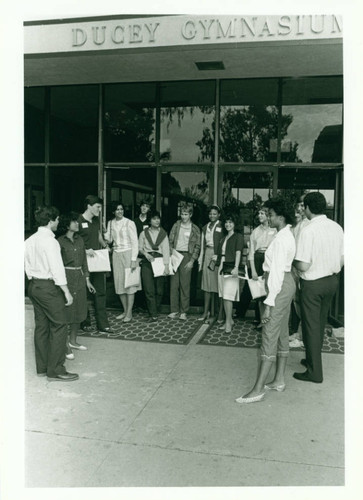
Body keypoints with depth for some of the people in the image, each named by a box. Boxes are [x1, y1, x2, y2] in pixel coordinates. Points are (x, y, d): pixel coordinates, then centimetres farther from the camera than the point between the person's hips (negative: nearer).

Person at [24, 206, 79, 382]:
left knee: (41, 326, 14)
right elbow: (57, 268, -19)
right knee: (59, 327, -3)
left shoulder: (29, 240, 10)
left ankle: (42, 367, 22)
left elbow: (28, 265, 15)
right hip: (49, 287, -9)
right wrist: (67, 292, -15)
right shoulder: (49, 241, -16)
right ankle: (55, 370, 0)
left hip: (34, 286, 9)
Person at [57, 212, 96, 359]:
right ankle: (65, 346, 8)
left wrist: (87, 280, 12)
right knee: (67, 312, -2)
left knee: (79, 311, 12)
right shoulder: (60, 241, -9)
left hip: (80, 277, 7)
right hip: (67, 277, -7)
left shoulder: (79, 239, 10)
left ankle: (73, 341, 28)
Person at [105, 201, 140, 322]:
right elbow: (109, 240, 12)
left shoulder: (129, 223, -7)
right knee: (119, 283, 6)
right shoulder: (110, 223, 8)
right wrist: (105, 235, -9)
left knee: (129, 283, -2)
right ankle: (125, 310, 19)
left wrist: (134, 260, -14)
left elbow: (135, 242, -9)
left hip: (128, 253, -5)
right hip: (116, 254, 5)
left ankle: (129, 313, 5)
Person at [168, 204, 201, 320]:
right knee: (174, 284, 1)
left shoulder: (195, 229, 5)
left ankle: (183, 311, 6)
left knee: (185, 285, -2)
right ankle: (174, 310, 8)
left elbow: (197, 246, 4)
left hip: (187, 256, -2)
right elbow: (170, 241, 10)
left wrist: (192, 261, -6)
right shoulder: (176, 225, 10)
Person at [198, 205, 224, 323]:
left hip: (218, 256, -5)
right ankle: (206, 311, 15)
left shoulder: (222, 227, -4)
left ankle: (221, 312, 6)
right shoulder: (205, 227, 14)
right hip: (207, 255, 5)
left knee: (219, 284, -3)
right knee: (207, 283, 8)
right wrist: (200, 258, 12)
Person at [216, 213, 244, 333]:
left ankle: (228, 323, -4)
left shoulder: (238, 236, -1)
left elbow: (238, 253, -12)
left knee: (228, 296, -10)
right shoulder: (223, 238, 19)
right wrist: (219, 266, 9)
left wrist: (236, 267, -22)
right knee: (224, 296, 8)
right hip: (222, 268, 7)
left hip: (231, 268, -7)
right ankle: (229, 320, 19)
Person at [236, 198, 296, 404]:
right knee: (282, 334, 15)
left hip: (280, 287, -11)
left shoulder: (280, 239, -19)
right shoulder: (288, 234, 12)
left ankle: (258, 390, -1)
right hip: (286, 282, 11)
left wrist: (269, 303, -22)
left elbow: (277, 273, -23)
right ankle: (279, 380, 27)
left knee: (269, 337, -7)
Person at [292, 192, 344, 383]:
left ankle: (314, 372, 16)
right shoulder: (337, 227, 0)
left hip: (313, 283, -7)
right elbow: (343, 259, 6)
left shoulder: (308, 231, -22)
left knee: (311, 326, 6)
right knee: (321, 323, 20)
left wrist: (292, 261, -4)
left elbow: (303, 266, -24)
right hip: (332, 280, 7)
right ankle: (313, 359, 37)